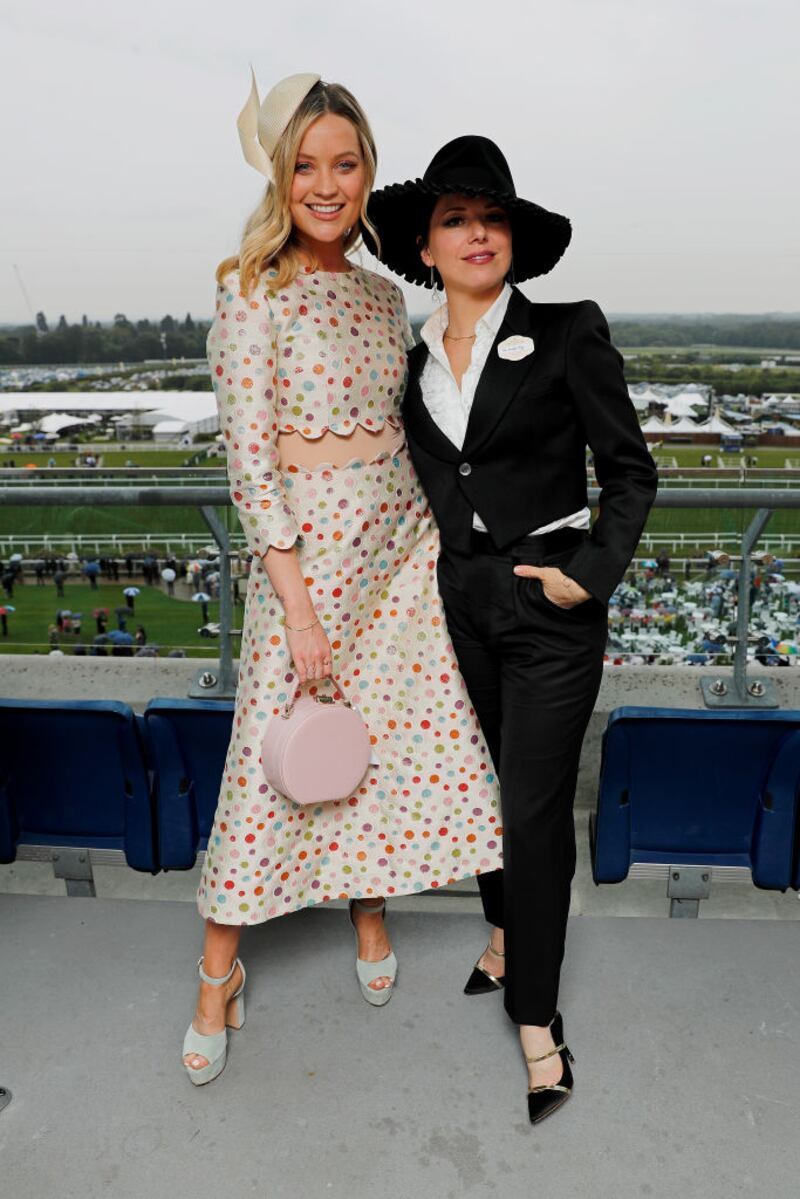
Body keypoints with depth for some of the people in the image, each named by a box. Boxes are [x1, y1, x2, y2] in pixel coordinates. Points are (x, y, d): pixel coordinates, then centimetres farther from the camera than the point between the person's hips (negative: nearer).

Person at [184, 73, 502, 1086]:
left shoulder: (383, 294, 11)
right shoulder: (253, 293, -9)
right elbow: (249, 459, -15)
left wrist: (438, 534, 12)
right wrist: (299, 610, -18)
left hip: (401, 539, 6)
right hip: (303, 545, -6)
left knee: (396, 733, 12)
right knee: (274, 760, 1)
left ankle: (369, 913, 37)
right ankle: (219, 971, 22)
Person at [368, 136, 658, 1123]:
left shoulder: (569, 335, -6)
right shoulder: (411, 363, 7)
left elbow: (631, 470, -3)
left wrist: (592, 574, -11)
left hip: (549, 608, -4)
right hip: (455, 605, 5)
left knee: (536, 808, -1)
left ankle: (536, 1016, 15)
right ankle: (505, 928, 42)